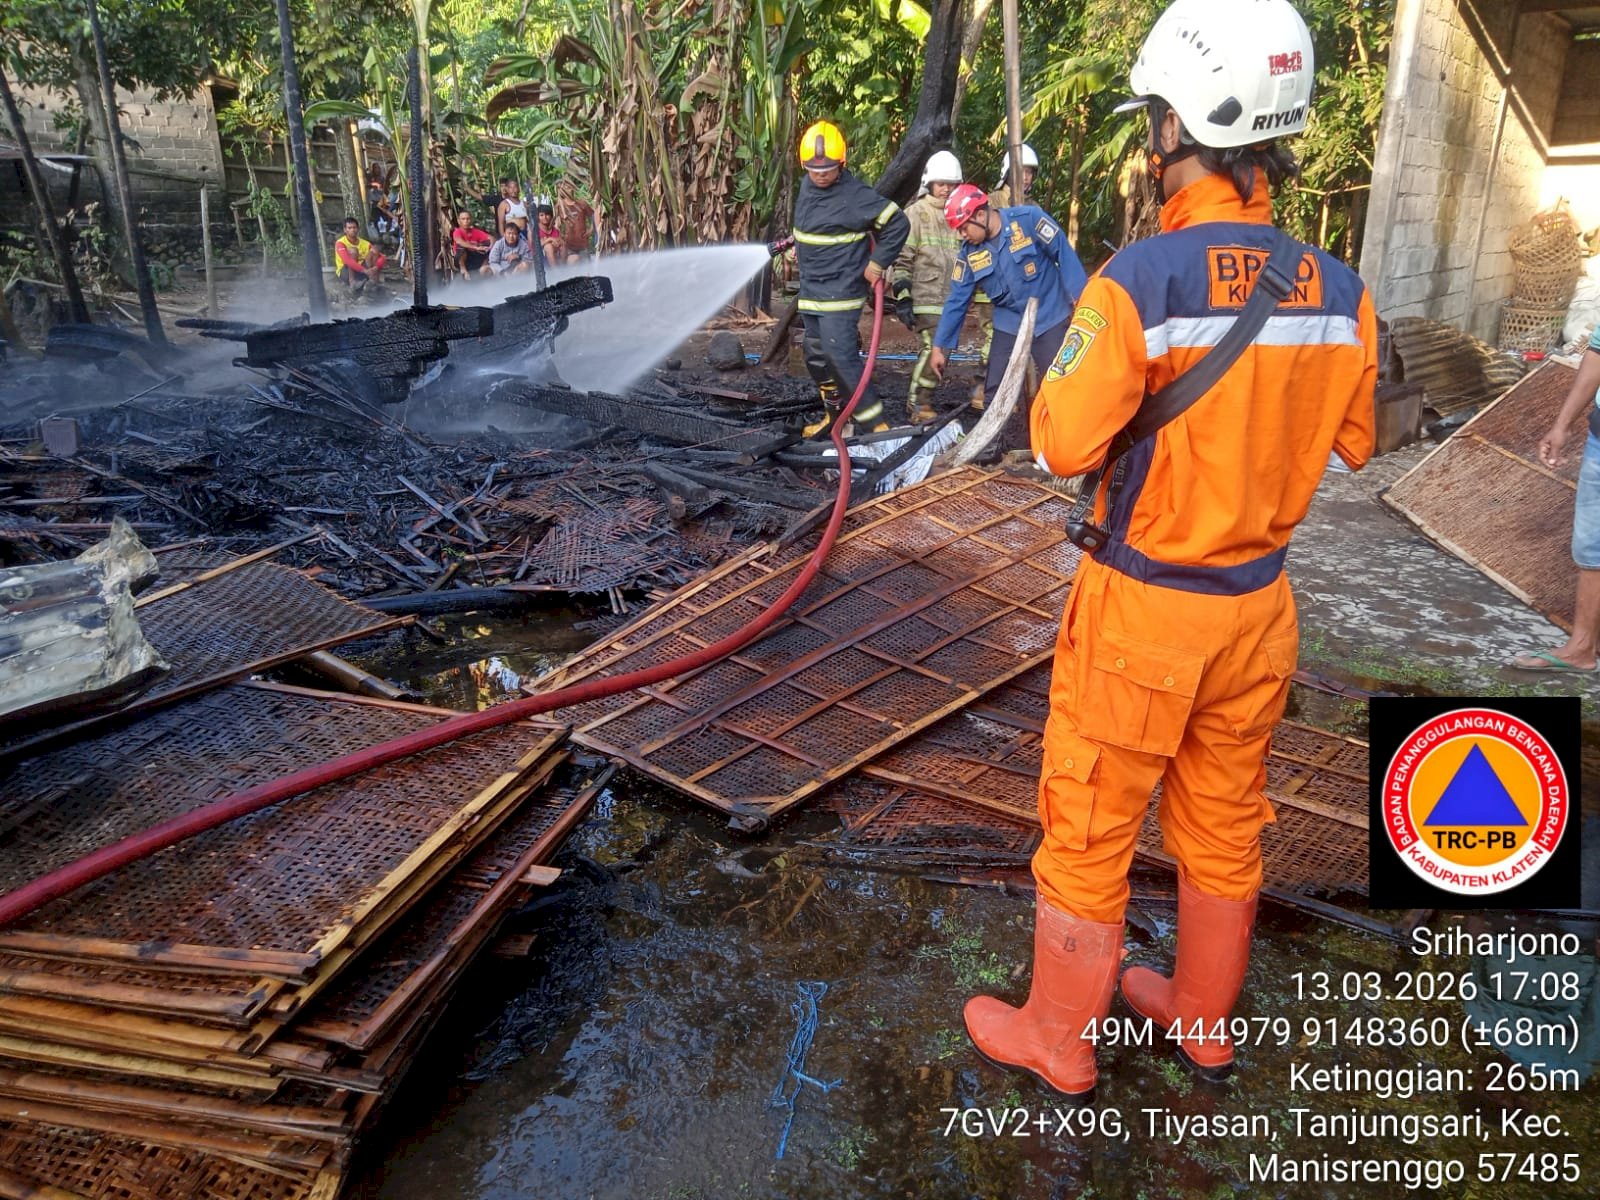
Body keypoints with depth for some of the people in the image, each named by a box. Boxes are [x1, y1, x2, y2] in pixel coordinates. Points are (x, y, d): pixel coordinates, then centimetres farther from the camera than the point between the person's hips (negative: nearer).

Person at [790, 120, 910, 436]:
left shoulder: (854, 195, -18)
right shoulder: (807, 185, 7)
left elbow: (898, 224, -16)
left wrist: (877, 264, -14)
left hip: (840, 292, -9)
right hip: (811, 289, 9)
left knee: (841, 357, -15)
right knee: (816, 357, 14)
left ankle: (875, 423, -9)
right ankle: (835, 416, 29)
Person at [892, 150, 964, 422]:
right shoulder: (916, 213, -3)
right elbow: (901, 259, -6)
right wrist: (902, 297, -13)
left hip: (952, 298, 6)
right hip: (926, 298, -6)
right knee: (933, 348, -15)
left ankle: (924, 399, 20)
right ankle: (919, 404, -5)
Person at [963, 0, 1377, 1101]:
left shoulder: (1141, 281, -22)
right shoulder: (1341, 293, -4)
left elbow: (1065, 444, -17)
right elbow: (1355, 442, 8)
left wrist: (1061, 352, 0)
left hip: (1142, 606, -5)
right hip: (1260, 604, 6)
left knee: (1089, 830, 11)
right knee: (1226, 826, 21)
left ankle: (1059, 1041, 30)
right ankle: (1204, 1020, 43)